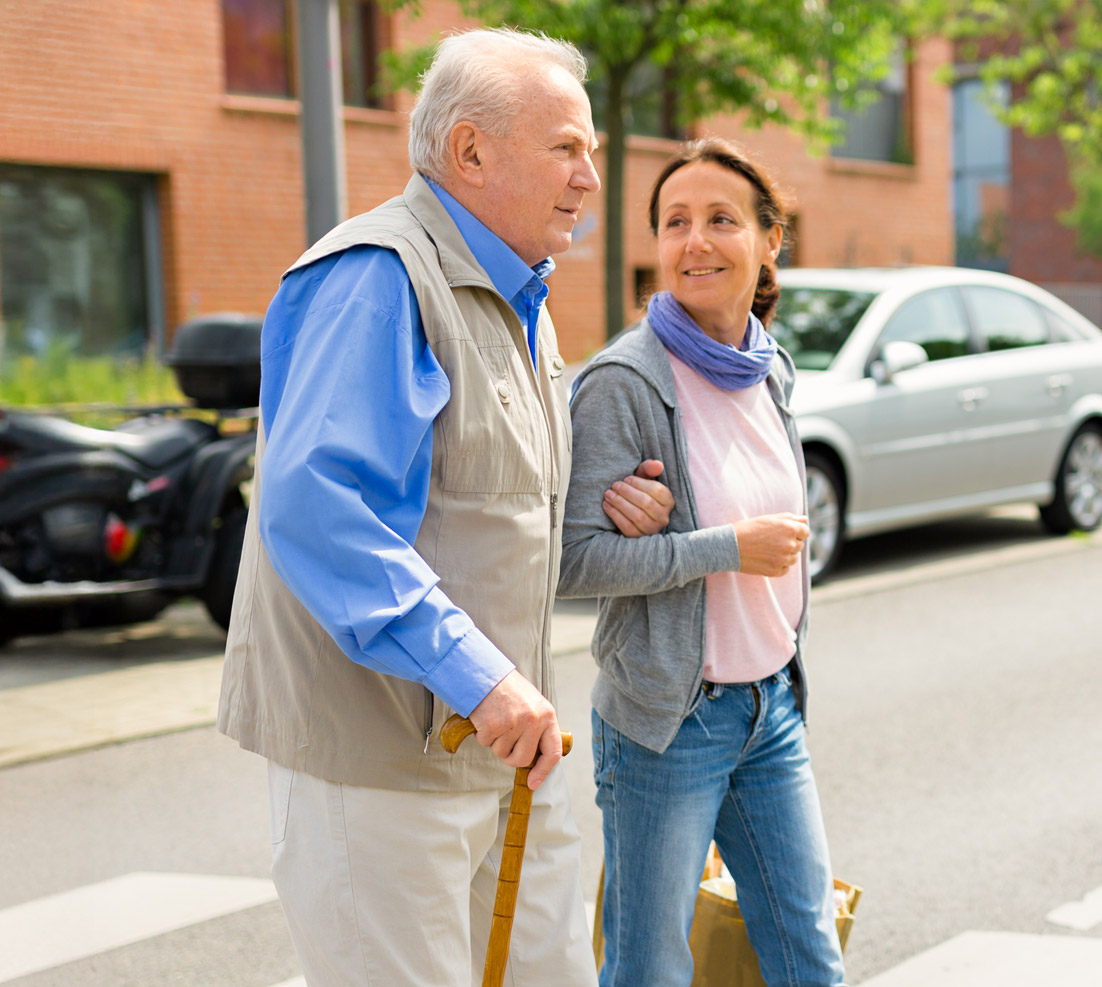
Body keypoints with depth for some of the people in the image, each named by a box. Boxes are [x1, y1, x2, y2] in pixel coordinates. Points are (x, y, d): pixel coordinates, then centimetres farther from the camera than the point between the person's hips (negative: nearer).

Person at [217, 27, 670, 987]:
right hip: (377, 748, -9)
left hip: (504, 738, 9)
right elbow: (314, 506, -29)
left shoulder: (518, 301, 16)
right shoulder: (375, 277, -17)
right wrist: (476, 672, -32)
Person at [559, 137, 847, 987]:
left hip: (771, 708, 6)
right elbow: (573, 559, -21)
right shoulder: (624, 382, -15)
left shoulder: (771, 372, 6)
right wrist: (729, 549, -20)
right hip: (666, 720, -6)